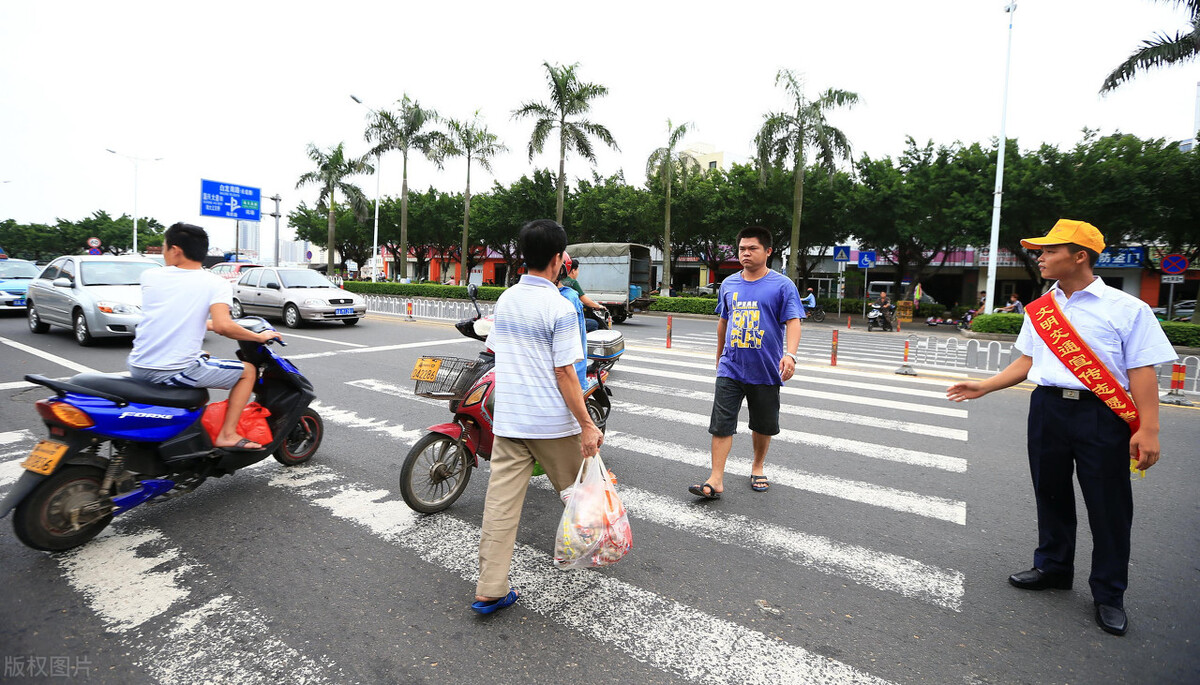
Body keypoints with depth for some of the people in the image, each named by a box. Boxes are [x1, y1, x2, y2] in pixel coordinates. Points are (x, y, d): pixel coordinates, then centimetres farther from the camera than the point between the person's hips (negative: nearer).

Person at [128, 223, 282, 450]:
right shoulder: (216, 284, -8)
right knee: (248, 371, 10)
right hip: (176, 372, -6)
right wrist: (259, 337, -7)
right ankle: (227, 435, 1)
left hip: (138, 367, 6)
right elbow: (222, 326, -22)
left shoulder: (150, 276, 6)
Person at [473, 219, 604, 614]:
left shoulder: (505, 300, 5)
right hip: (552, 422, -5)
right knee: (577, 492, 19)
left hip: (507, 419, 5)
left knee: (501, 500, 6)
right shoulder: (560, 309, -15)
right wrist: (587, 425, -11)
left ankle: (490, 590, 11)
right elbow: (564, 374, -17)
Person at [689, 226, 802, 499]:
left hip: (766, 371, -2)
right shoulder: (728, 284, 8)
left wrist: (790, 355, -28)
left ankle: (757, 467, 37)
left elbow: (793, 322, -11)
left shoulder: (782, 285, -5)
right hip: (730, 369, 2)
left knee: (763, 425, 14)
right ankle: (716, 480, -1)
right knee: (721, 423, -4)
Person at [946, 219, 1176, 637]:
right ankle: (1053, 568, 34)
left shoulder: (1126, 308, -6)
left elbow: (1142, 370, -9)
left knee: (1108, 505, 5)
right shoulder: (1039, 310, 9)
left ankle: (1109, 594, 23)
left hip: (1101, 414, -4)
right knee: (1050, 494, 15)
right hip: (1047, 409, 5)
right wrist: (983, 387, 5)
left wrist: (1148, 429, -14)